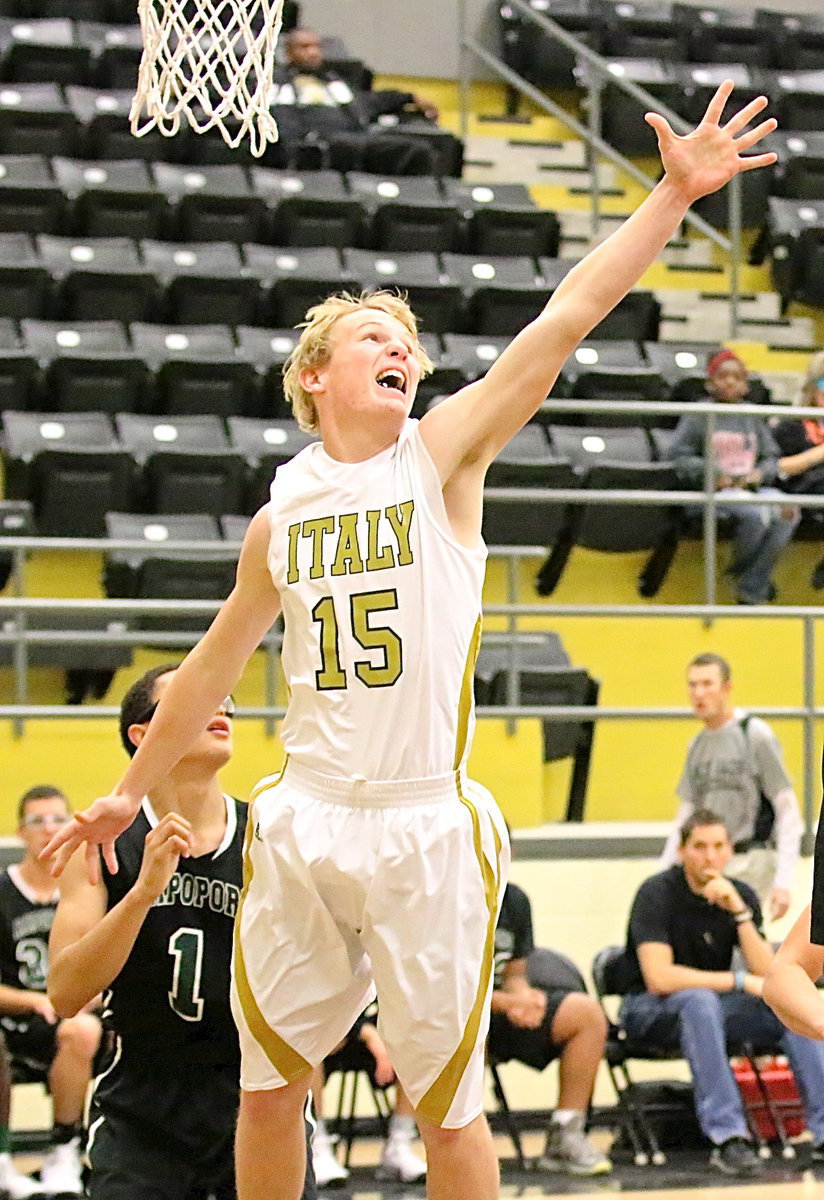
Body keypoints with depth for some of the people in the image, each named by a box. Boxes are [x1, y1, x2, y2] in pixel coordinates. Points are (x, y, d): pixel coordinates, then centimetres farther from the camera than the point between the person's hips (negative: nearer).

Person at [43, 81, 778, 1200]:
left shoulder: (443, 455, -1)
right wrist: (131, 792, 28)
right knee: (269, 1087, 8)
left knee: (446, 1103, 1)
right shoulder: (281, 512, 9)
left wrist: (675, 192, -18)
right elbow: (213, 665, 22)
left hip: (425, 825, -3)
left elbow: (566, 319, -10)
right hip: (303, 822, 3)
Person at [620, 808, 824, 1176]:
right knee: (699, 1001, -38)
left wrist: (739, 912, -21)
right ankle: (727, 1138, -45)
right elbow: (659, 978, -27)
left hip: (714, 1004, 5)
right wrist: (739, 981, -26)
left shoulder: (740, 895, 0)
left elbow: (767, 976, -9)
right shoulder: (658, 894, -15)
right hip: (649, 1010, -5)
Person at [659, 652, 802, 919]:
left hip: (750, 863, -7)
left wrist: (783, 881, -16)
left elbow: (789, 813, -8)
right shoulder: (697, 745, 14)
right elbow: (685, 816, 20)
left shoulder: (756, 734, -6)